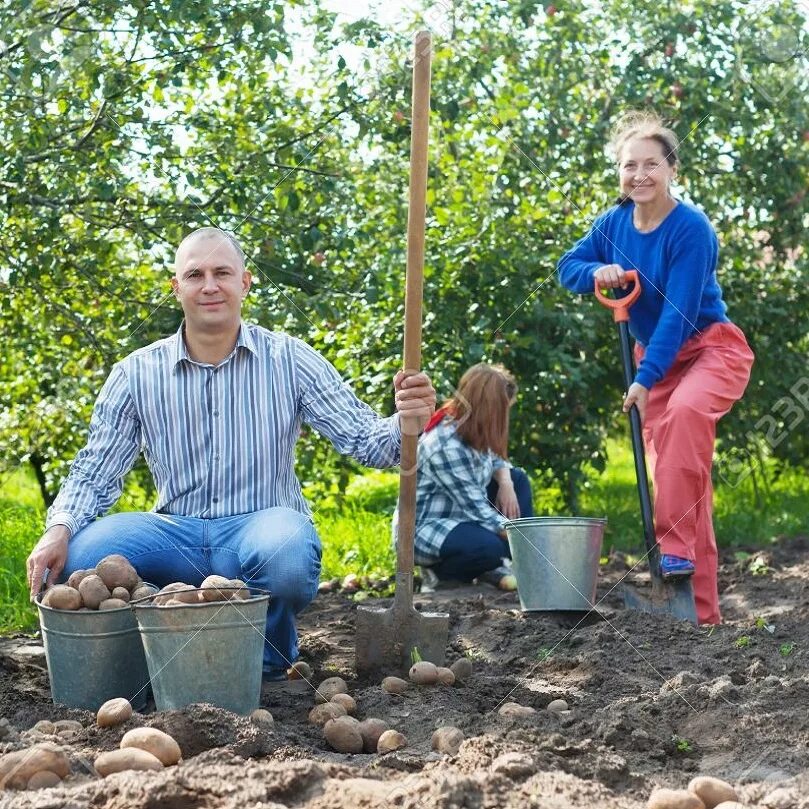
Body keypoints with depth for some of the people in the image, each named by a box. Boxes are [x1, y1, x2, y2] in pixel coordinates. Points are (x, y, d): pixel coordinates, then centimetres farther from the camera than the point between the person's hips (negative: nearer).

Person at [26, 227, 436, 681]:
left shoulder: (289, 360, 1)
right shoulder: (137, 374, 4)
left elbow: (363, 440, -3)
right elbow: (95, 473, 6)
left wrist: (405, 424, -27)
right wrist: (58, 531, -15)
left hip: (263, 526, -1)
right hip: (179, 535, 2)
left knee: (287, 551, -38)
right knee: (79, 555, -26)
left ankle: (270, 659, -4)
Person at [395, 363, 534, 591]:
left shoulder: (472, 428, -3)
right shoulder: (446, 446, -28)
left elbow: (496, 459, 14)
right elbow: (475, 506, -26)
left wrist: (505, 482, -9)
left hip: (460, 514, 10)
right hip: (423, 529, -10)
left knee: (517, 479, 8)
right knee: (491, 547, -34)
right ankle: (439, 569, -4)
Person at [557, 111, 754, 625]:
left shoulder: (691, 228, -19)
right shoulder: (614, 223, -1)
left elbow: (679, 311, -24)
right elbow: (569, 266, 9)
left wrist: (645, 380, -27)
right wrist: (597, 272, -14)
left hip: (711, 347, -6)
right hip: (657, 356, 6)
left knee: (686, 409, -39)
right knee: (674, 473, 2)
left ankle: (679, 547, -35)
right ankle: (700, 611, 7)